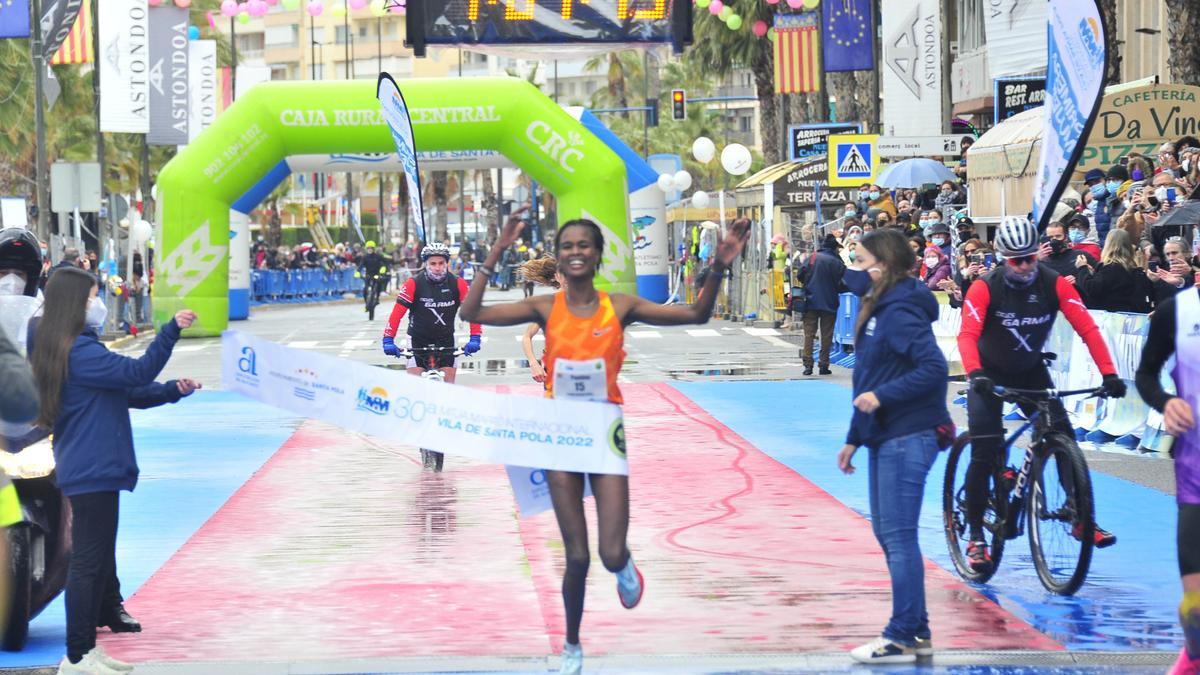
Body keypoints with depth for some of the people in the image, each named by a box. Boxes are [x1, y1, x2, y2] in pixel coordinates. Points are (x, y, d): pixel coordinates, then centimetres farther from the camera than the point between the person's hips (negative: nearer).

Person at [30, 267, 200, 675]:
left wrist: (172, 390, 4)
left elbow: (128, 393, 17)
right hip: (92, 472, -11)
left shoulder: (81, 348, 16)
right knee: (87, 563, -6)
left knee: (100, 564, 15)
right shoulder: (80, 352, -17)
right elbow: (137, 372, -25)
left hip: (94, 472, 11)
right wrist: (171, 330, -24)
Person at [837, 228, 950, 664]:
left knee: (898, 538, -6)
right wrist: (854, 439, 19)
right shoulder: (878, 309, 14)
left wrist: (881, 396, -24)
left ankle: (903, 638, 0)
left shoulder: (900, 313, -15)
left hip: (907, 439, -10)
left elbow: (933, 368, -25)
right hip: (885, 438, 10)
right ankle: (917, 631, 21)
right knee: (888, 534, 14)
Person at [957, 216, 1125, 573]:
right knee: (984, 455, -10)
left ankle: (1082, 519, 1)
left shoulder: (1054, 284, -17)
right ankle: (975, 537, 0)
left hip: (1031, 370, 3)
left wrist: (1109, 372, -32)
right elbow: (968, 334, -35)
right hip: (990, 373, -3)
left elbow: (1087, 327, -21)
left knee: (1064, 437, -12)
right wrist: (975, 374, -53)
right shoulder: (985, 288, -23)